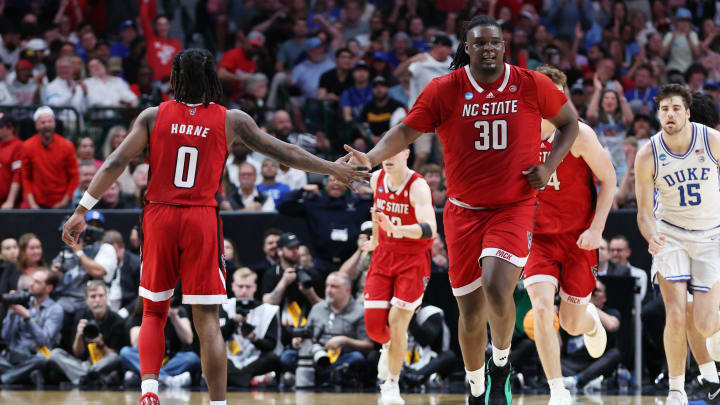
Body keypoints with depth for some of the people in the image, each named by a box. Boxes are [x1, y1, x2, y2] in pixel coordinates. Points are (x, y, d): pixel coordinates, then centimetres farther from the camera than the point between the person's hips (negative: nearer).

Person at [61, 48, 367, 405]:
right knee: (206, 319, 2)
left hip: (159, 216, 1)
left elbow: (116, 163, -3)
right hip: (202, 220, -1)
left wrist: (83, 209, -1)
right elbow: (282, 153, 8)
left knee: (154, 313, 14)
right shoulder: (230, 120, 2)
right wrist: (333, 169, 20)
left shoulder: (153, 116, 2)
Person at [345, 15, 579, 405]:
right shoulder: (443, 90, -5)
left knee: (497, 288, -25)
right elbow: (406, 131, -4)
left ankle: (501, 362, 3)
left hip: (514, 208, -1)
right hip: (464, 211, 2)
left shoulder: (531, 85, -4)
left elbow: (569, 123, 10)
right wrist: (372, 158, -22)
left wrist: (549, 166, -4)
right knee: (470, 309, 5)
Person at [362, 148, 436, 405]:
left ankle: (392, 384, 6)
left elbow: (430, 229, -36)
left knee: (397, 321, -12)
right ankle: (388, 348, 34)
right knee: (373, 323, -3)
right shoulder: (377, 179, -2)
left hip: (414, 260, -5)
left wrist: (396, 229, -51)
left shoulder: (417, 186, -22)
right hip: (384, 256, 5)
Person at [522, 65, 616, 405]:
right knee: (541, 310, -19)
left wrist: (596, 229, -13)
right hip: (539, 237, 2)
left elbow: (609, 178, -6)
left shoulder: (578, 134, -11)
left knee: (572, 324, 4)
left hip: (578, 238, -2)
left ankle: (591, 319, 44)